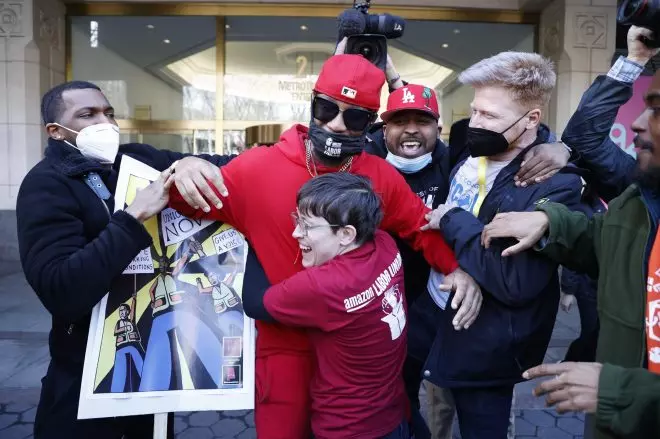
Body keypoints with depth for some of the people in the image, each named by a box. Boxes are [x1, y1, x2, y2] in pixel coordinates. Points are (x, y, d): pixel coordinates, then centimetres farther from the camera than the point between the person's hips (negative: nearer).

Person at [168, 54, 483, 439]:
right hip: (286, 344, -2)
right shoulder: (258, 168, -13)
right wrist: (186, 175, -24)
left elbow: (422, 225, 6)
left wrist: (457, 268, -10)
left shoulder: (383, 177, -7)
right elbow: (198, 206, -1)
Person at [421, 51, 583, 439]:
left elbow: (516, 283, -29)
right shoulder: (472, 158, 1)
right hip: (434, 318, 7)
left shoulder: (556, 185, -21)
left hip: (486, 349, -7)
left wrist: (454, 222, -22)